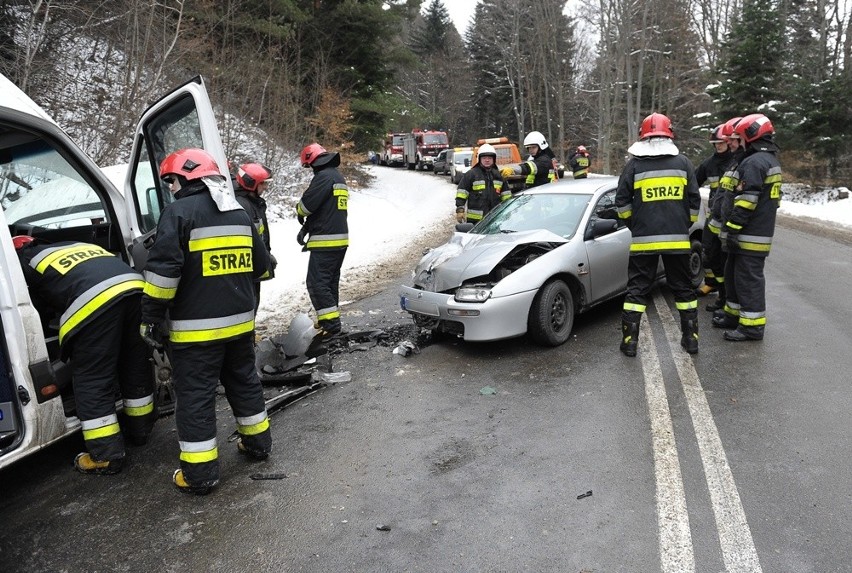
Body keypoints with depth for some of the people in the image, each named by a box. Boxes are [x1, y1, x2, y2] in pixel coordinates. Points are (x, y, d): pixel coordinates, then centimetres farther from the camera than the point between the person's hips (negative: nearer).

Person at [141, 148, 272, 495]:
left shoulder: (179, 212, -11)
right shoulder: (240, 214, 11)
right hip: (240, 321, 7)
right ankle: (257, 442, 34)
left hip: (195, 327, -7)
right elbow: (260, 265, 16)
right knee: (244, 381, 22)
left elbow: (163, 270, -19)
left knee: (195, 396, 2)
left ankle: (199, 473, 9)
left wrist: (151, 318, -10)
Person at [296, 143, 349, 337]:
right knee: (331, 281, 17)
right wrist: (306, 228, 12)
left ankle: (331, 323, -10)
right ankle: (330, 319, 24)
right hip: (340, 239, 10)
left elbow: (307, 204, -18)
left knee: (317, 283, -8)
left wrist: (299, 213, 6)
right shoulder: (339, 177, 20)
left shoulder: (324, 176, -13)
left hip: (325, 241, -10)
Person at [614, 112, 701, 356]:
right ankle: (691, 337, 20)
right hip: (678, 239, 2)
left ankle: (630, 340, 4)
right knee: (683, 287, 14)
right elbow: (694, 201, 7)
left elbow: (622, 203, 0)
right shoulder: (683, 163, 4)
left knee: (637, 288, 5)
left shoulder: (634, 165, -2)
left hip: (643, 239, -2)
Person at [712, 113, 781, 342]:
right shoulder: (771, 161, 19)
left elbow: (746, 201, -23)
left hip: (750, 235, -11)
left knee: (748, 279, -6)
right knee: (734, 274, 19)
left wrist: (732, 229, -21)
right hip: (761, 230, 11)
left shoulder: (754, 162, -17)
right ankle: (734, 315, 29)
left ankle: (752, 325, -1)